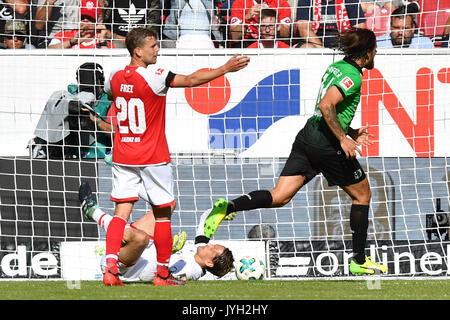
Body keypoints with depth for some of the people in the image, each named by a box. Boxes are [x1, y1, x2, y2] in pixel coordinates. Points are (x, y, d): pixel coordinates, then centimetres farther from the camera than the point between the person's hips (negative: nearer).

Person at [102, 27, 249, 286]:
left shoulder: (116, 77, 1)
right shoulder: (154, 76, -18)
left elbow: (109, 94, 23)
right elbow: (191, 80, -16)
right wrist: (226, 69, -11)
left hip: (122, 156, 5)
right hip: (153, 158, -5)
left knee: (121, 212, 2)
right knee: (163, 214, 8)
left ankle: (110, 267, -13)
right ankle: (163, 273, 13)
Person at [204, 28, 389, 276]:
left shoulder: (337, 67, 17)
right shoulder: (353, 76, -13)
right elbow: (326, 106, -25)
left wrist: (351, 132, 26)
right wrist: (343, 138, -22)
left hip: (307, 136, 8)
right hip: (327, 145, -8)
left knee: (279, 197, -1)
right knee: (362, 195, 12)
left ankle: (228, 207, -24)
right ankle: (359, 261, 16)